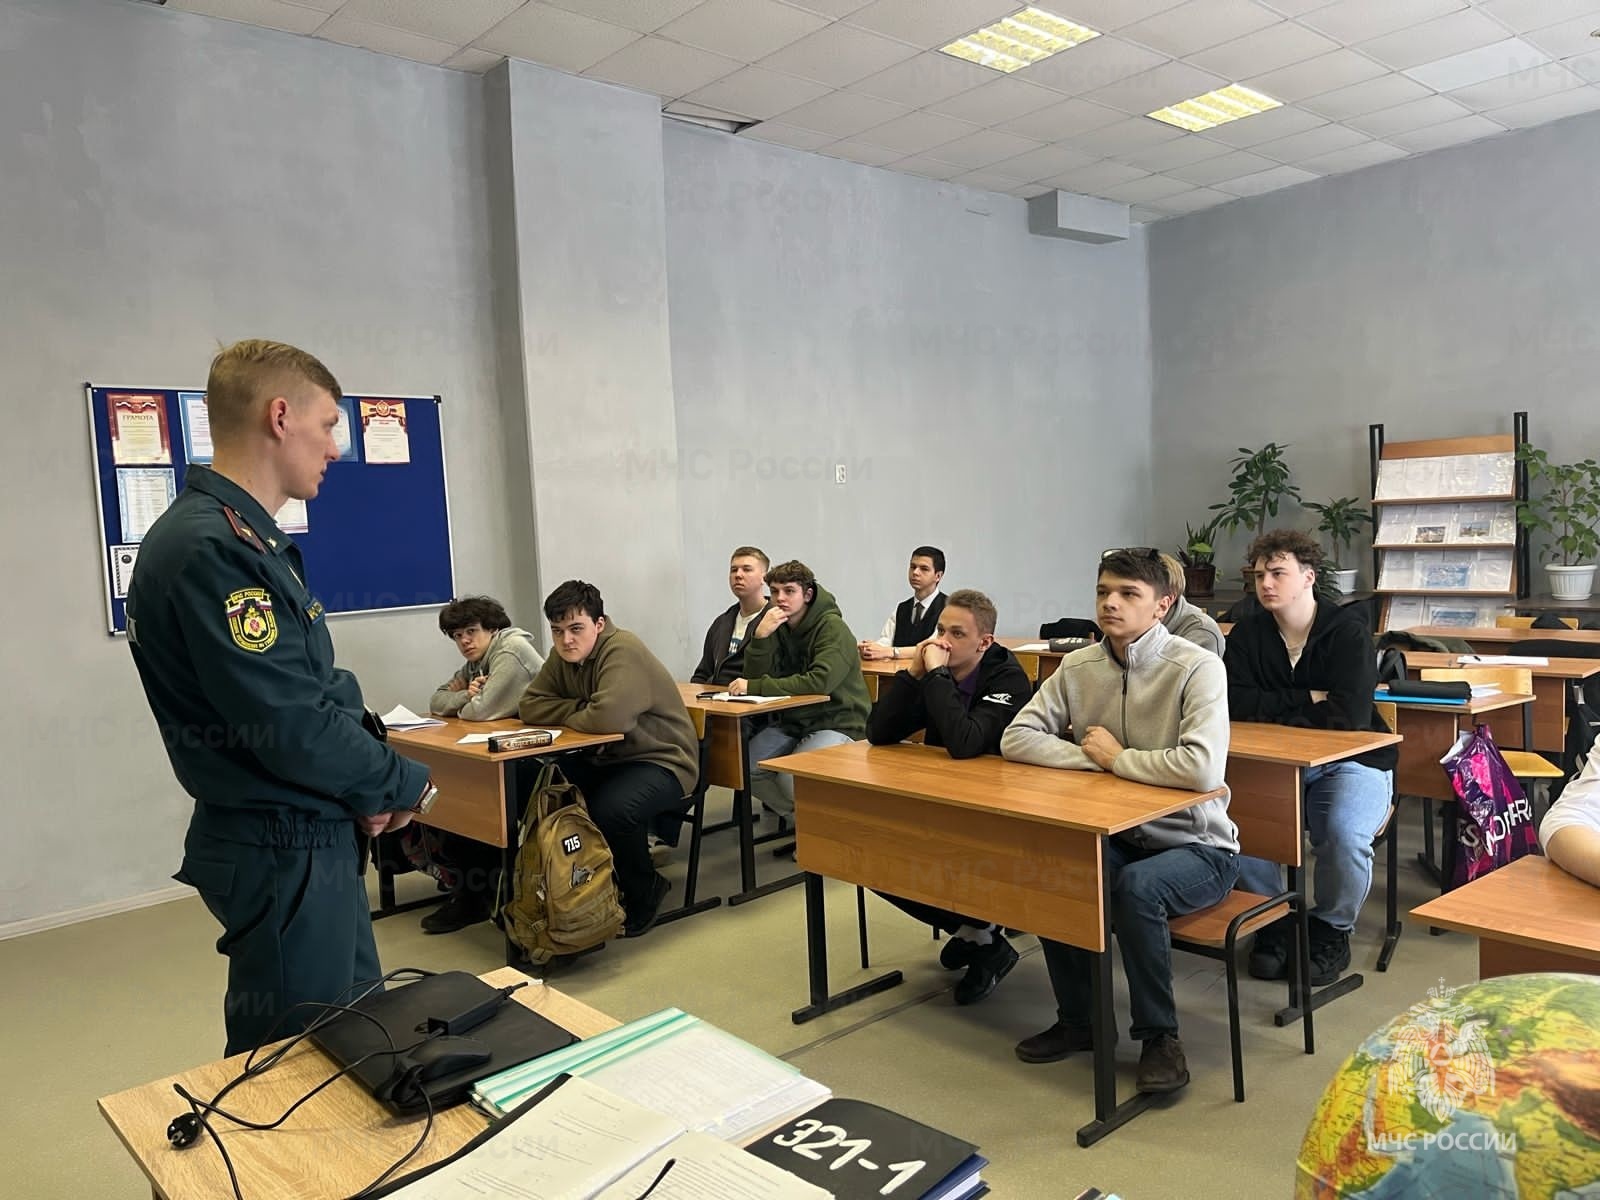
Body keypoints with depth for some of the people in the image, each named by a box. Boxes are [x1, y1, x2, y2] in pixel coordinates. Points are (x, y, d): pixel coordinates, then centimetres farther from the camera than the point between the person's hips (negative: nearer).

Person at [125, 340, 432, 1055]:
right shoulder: (209, 548, -23)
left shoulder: (245, 537, 11)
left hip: (315, 835, 10)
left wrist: (365, 789, -1)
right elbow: (289, 728, -26)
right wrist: (404, 785, -10)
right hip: (282, 853, -10)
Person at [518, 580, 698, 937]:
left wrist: (568, 716, -14)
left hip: (661, 761, -8)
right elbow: (530, 707, -2)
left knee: (610, 810, -33)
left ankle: (645, 892, -2)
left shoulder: (623, 650, -23)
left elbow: (608, 717, -35)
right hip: (606, 760, 8)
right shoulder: (564, 656, 3)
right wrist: (582, 708, -16)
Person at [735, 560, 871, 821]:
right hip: (792, 721, 7)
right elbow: (755, 677, -2)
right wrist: (760, 637, -20)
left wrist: (754, 687, -28)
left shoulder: (832, 628, -14)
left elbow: (820, 682, -28)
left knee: (791, 777, -29)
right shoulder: (776, 627, 6)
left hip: (836, 724, -7)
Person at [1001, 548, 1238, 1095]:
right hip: (1120, 837, 6)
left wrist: (1116, 756, -18)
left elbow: (1203, 768, -32)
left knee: (1136, 886, -33)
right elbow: (1016, 738, -1)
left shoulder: (1198, 668, -18)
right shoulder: (1078, 667, -1)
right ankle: (1078, 1019, 5)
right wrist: (1091, 756, -15)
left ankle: (1160, 1036, -7)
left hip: (1196, 845, -5)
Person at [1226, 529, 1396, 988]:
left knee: (1343, 832, -32)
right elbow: (1235, 704, -12)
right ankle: (1274, 920, 1)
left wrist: (1272, 710, -14)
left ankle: (1332, 930, 0)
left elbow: (1349, 716, -23)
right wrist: (1307, 701, -17)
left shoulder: (1348, 631, -10)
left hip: (1350, 761, -3)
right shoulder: (1247, 635, 1)